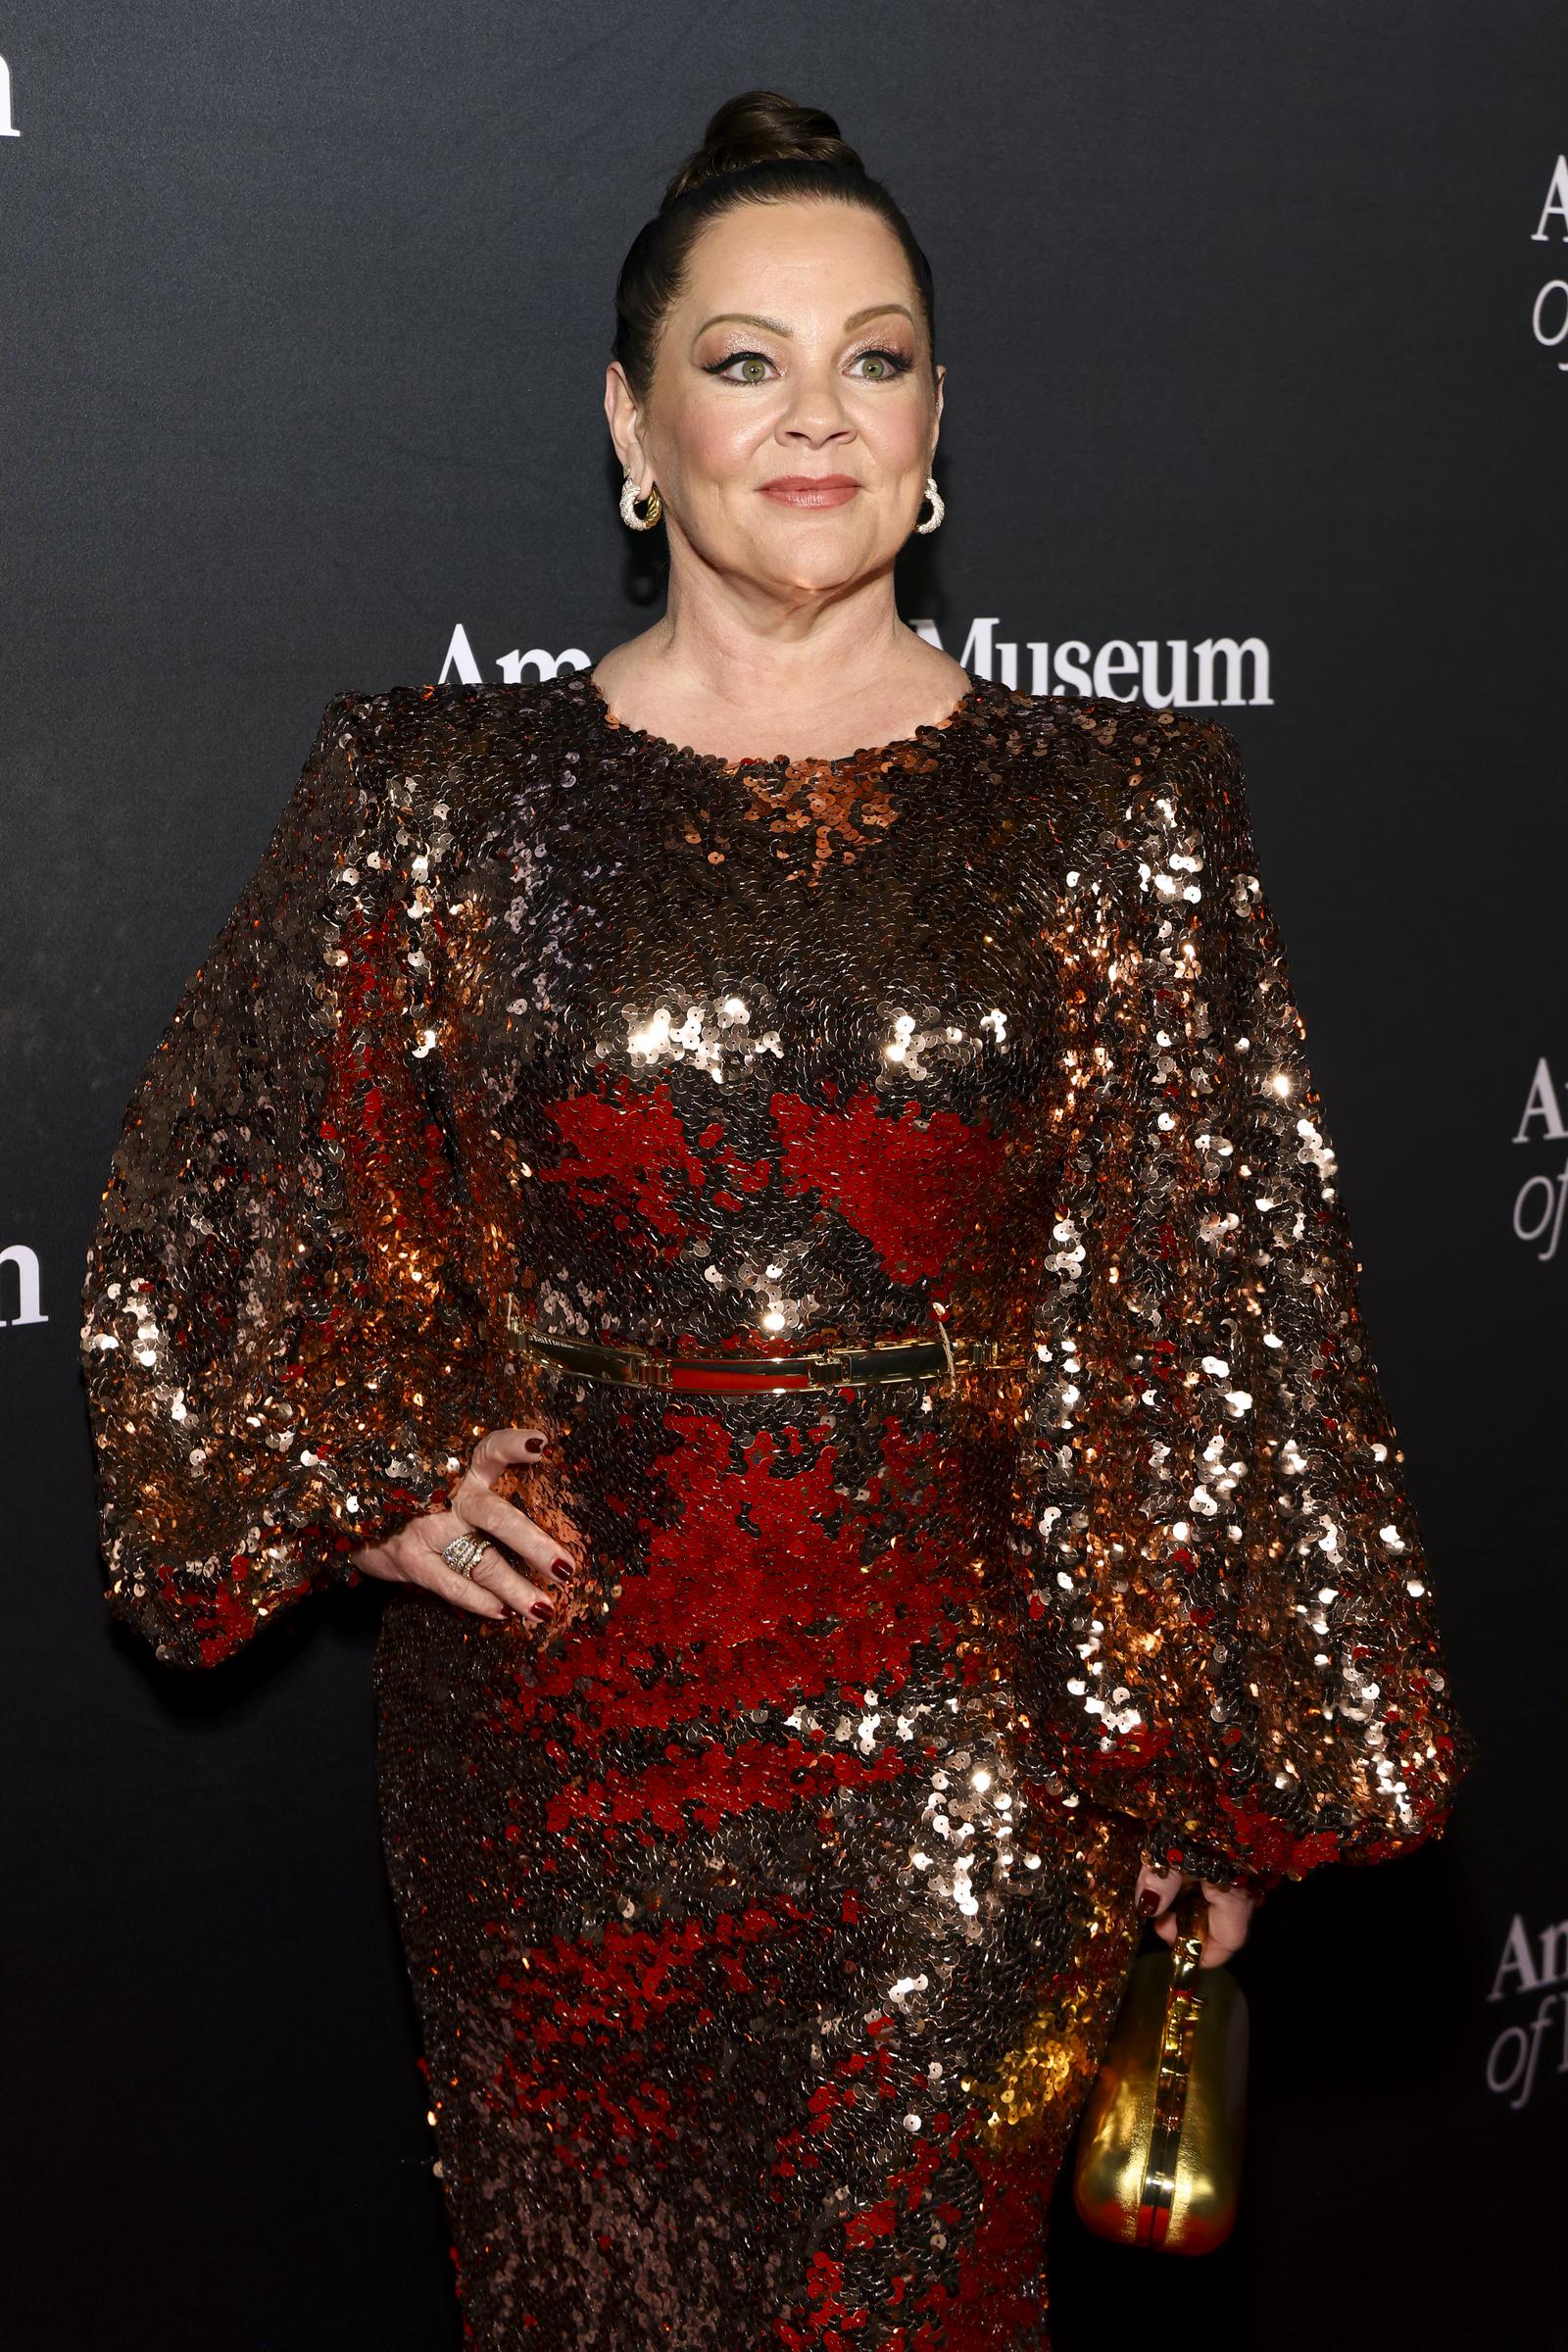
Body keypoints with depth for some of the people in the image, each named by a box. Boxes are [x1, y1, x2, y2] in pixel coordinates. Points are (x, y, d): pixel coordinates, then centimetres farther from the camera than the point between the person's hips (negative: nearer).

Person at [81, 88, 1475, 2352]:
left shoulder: (1107, 811, 0)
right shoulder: (448, 792, 1)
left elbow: (1217, 1301, 1)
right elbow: (195, 1225, 11)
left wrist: (1220, 1765, 1)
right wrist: (365, 1485, 0)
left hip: (966, 1729, 0)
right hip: (557, 1716, 1)